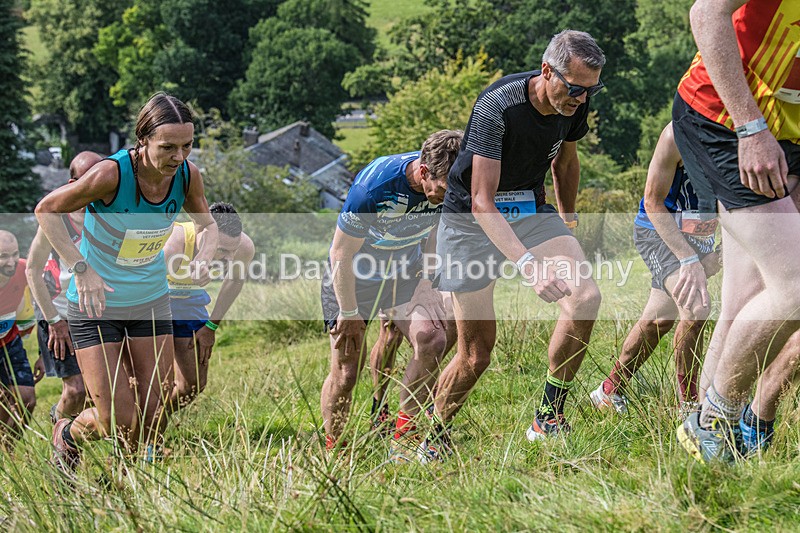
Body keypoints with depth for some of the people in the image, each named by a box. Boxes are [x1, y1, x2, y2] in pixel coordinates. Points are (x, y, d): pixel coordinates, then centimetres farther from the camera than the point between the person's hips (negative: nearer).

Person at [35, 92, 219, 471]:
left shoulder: (187, 175, -13)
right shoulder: (111, 174, -27)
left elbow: (207, 225, 7)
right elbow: (46, 210, -14)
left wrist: (203, 258, -16)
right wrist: (81, 268, -25)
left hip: (151, 302, 4)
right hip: (96, 304, -4)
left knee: (154, 418, 0)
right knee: (118, 423, -6)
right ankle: (68, 434, 28)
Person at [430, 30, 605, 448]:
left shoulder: (574, 105, -8)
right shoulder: (496, 108, -29)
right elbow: (482, 202, -32)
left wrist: (567, 226, 26)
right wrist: (528, 263, -45)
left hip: (531, 211, 5)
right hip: (472, 221, -5)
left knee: (585, 296, -22)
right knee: (476, 355, -5)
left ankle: (548, 421, -12)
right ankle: (433, 440, 20)